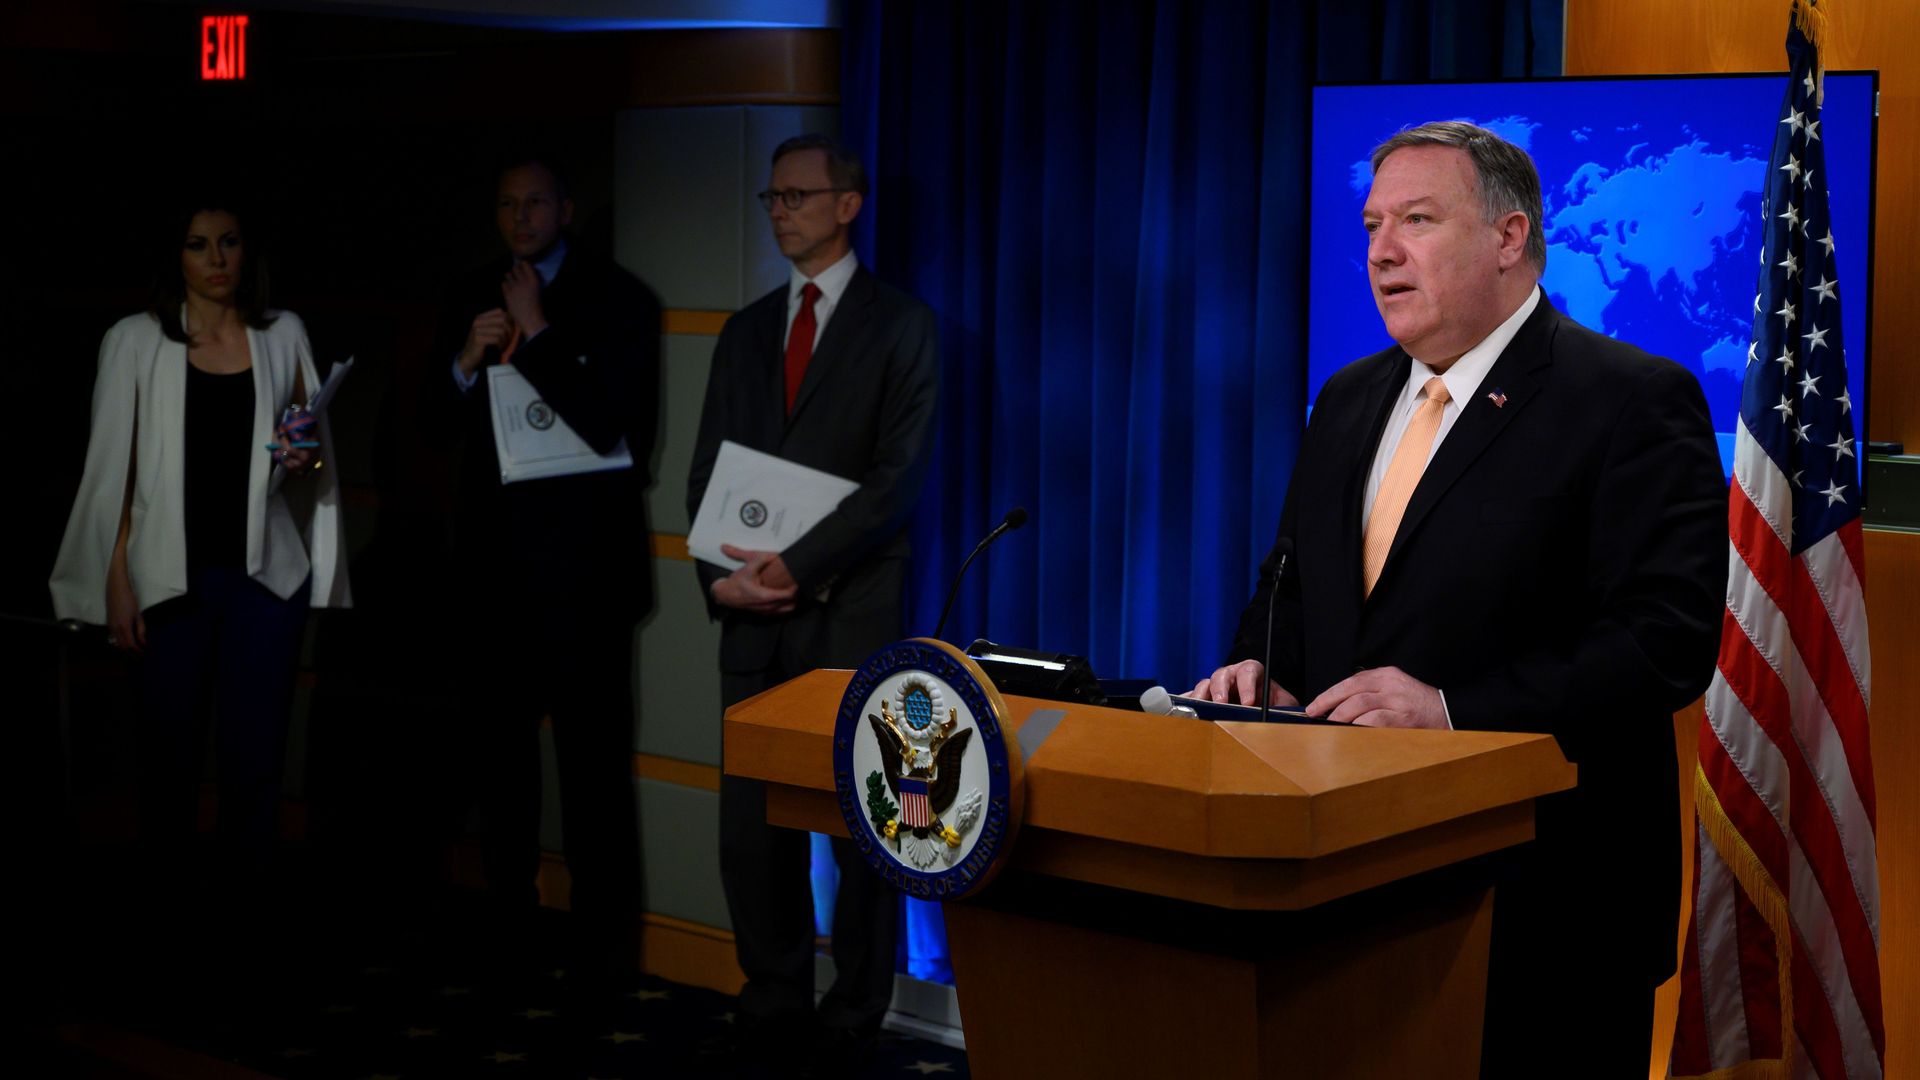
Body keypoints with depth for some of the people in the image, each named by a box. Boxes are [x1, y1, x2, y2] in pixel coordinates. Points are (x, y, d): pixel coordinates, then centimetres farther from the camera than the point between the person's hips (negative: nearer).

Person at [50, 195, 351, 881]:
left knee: (254, 759, 1)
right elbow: (113, 470, 1)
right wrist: (115, 581, -4)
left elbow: (314, 456, 19)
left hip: (266, 573, 1)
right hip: (171, 576, -1)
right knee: (170, 754, 3)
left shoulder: (283, 336, 8)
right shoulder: (135, 341, 2)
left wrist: (305, 457, -4)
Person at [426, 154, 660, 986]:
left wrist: (536, 334, -16)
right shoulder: (472, 299, 11)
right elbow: (436, 422, 9)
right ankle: (508, 912, 27)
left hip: (580, 558, -5)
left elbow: (605, 419, -18)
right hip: (491, 557, 6)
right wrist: (467, 362, -9)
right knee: (495, 739, 14)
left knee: (591, 754, -1)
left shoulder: (616, 299, -6)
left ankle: (599, 937, 7)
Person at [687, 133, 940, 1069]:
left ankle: (855, 1018, 12)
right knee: (752, 819, 5)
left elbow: (898, 473, -10)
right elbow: (707, 469, 13)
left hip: (852, 610, -5)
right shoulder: (746, 331, 16)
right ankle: (773, 1007, 16)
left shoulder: (900, 325, 0)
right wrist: (723, 573, -4)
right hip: (754, 612, 5)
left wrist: (799, 566, -17)